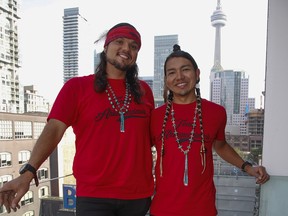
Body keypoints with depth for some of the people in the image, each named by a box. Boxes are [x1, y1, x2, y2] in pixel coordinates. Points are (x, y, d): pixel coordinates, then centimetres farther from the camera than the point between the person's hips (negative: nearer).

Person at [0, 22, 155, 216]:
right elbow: (54, 130, -11)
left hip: (138, 195, 4)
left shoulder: (144, 90, 7)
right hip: (94, 195, -3)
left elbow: (152, 136, 12)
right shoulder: (77, 86, -2)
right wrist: (28, 173, -22)